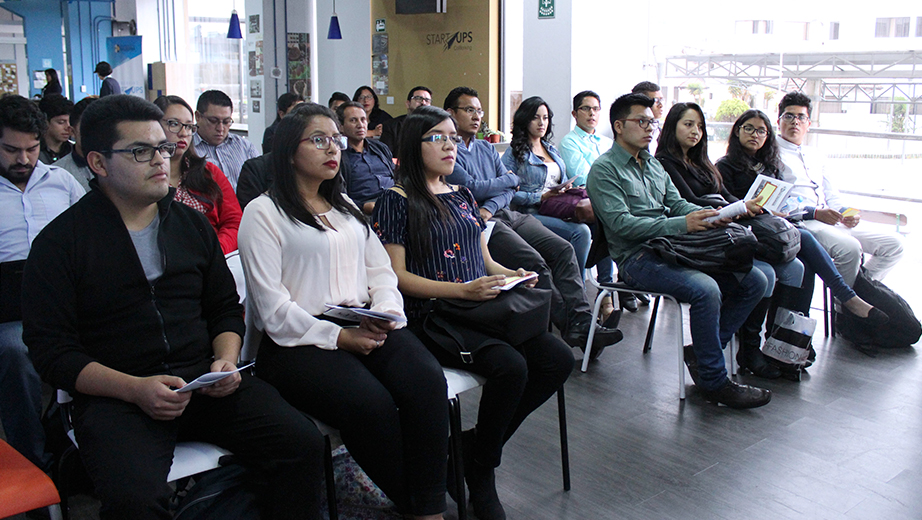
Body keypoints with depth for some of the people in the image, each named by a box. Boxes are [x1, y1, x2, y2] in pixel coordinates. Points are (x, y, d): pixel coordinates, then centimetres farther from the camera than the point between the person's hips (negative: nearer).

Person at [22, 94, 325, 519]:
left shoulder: (191, 224, 15)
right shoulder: (59, 242, 1)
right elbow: (51, 349, -4)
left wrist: (226, 360, 0)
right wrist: (135, 389, -17)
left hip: (206, 383, 4)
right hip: (115, 397, -3)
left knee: (304, 444, -18)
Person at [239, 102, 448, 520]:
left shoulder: (346, 208, 24)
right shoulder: (263, 213, 3)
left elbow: (381, 270, 18)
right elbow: (273, 309, -6)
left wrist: (385, 313, -4)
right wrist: (338, 336, -16)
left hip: (367, 327, 5)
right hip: (300, 340, -5)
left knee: (428, 380, -24)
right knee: (371, 403, -30)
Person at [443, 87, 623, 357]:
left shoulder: (486, 148, 23)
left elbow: (509, 190, 14)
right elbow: (473, 189, -12)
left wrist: (489, 208, -9)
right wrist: (511, 178, 4)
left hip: (507, 214, 8)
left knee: (562, 249, -13)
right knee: (534, 263, -26)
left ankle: (583, 322, -19)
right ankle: (572, 328, -18)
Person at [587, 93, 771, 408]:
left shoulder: (653, 165, 23)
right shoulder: (604, 169, -4)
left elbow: (676, 203, 19)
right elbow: (621, 223, -16)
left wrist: (710, 215, -5)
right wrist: (682, 224, -23)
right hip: (638, 258, -8)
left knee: (754, 281, -4)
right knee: (706, 290, -31)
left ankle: (701, 351, 3)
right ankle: (713, 381, -15)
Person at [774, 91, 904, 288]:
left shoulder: (814, 156, 28)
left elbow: (831, 195, 25)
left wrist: (846, 212, 1)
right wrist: (814, 212, -18)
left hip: (832, 221, 8)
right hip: (800, 222, -8)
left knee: (894, 244, -5)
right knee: (850, 247, -32)